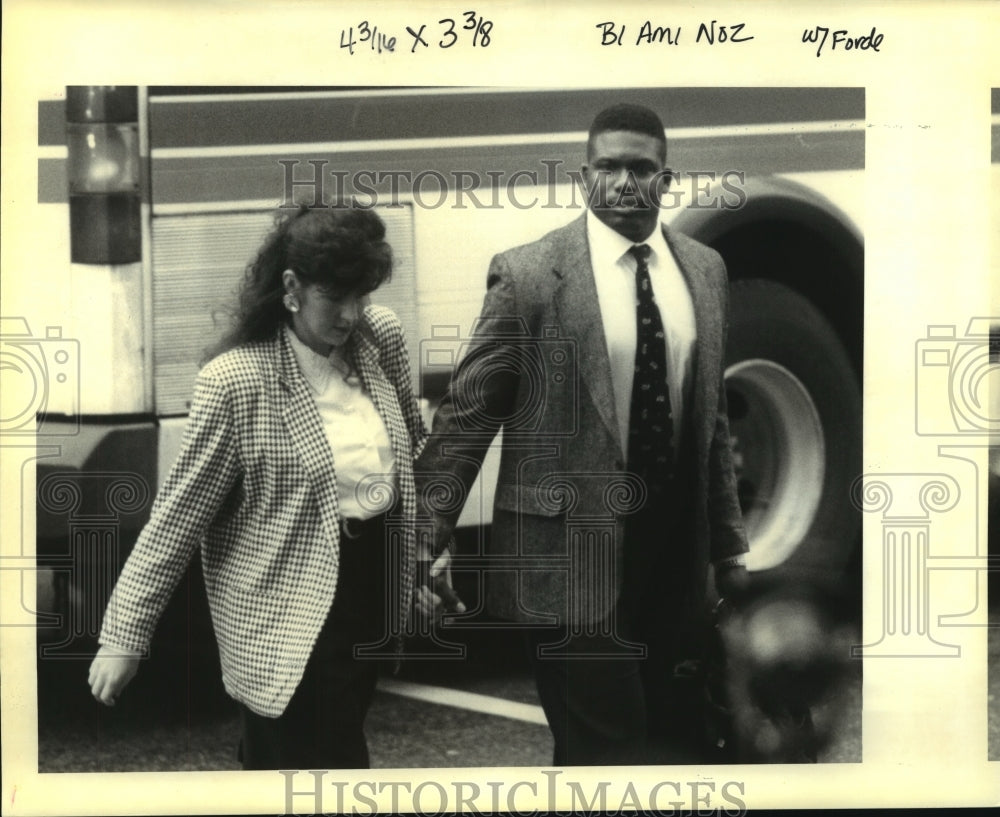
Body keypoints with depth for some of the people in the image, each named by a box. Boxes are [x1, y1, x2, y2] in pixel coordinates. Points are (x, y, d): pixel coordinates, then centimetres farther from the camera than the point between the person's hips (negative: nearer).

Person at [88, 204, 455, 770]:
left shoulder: (383, 337, -2)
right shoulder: (236, 381, -17)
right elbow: (179, 512, -12)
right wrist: (125, 635, -10)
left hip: (374, 589, 6)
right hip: (289, 616, -6)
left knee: (340, 745, 20)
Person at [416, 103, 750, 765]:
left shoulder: (706, 269, 7)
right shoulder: (528, 274, -8)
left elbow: (712, 416, 13)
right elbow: (466, 416, -6)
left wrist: (728, 540, 15)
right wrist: (427, 539, -10)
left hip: (677, 554, 5)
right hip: (571, 555, -5)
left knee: (682, 736, 14)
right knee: (603, 746, 0)